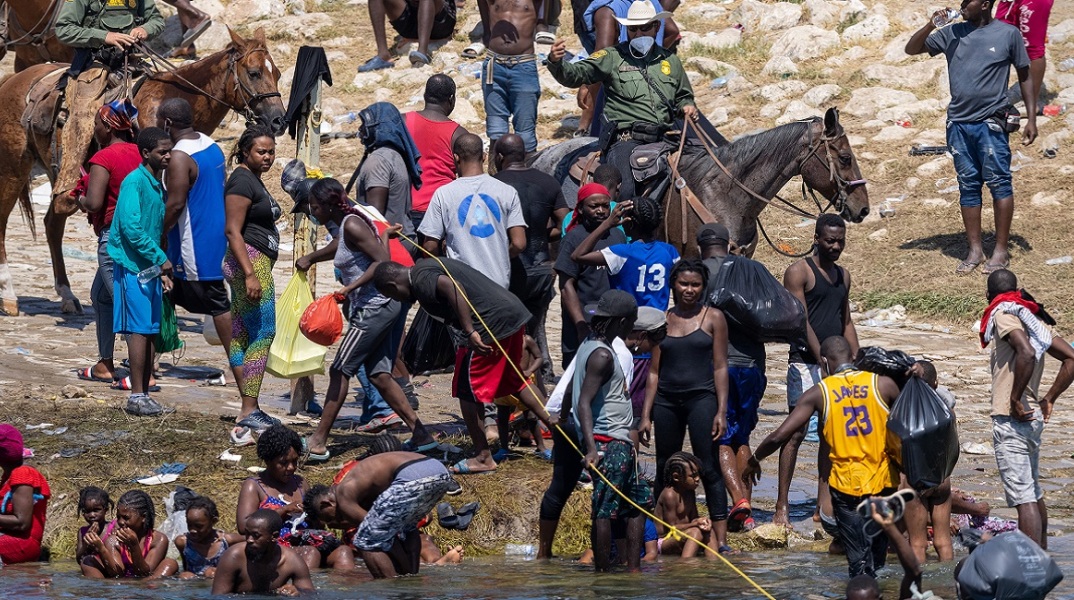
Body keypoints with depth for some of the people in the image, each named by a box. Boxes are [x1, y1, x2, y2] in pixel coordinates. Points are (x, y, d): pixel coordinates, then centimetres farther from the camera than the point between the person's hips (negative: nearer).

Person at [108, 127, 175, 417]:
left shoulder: (158, 185, 15)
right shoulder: (134, 181, -13)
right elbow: (131, 227, -20)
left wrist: (162, 270, 12)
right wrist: (161, 259, -17)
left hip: (150, 268, 9)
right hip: (132, 265, -9)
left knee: (150, 332, 8)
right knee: (139, 330, -8)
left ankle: (144, 395, 12)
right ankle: (136, 396, -6)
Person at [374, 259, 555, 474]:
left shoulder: (421, 280, -10)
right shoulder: (427, 265, 21)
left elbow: (452, 287, -28)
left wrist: (471, 332, -31)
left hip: (491, 322, -10)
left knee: (468, 390, 1)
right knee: (515, 382, 24)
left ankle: (483, 458, 7)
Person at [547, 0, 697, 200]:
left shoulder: (670, 61, 21)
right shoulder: (612, 57, 8)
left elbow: (683, 96, 35)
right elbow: (575, 75, -3)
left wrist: (687, 107, 11)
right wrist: (556, 62, -24)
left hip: (663, 139, 5)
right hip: (626, 139, -5)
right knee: (625, 192, -29)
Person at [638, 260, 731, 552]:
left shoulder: (713, 318, 3)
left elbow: (720, 367, 0)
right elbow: (654, 371, 12)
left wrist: (721, 411, -8)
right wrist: (646, 415, 8)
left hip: (701, 398, -4)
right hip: (666, 401, 4)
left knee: (709, 469, -9)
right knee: (665, 470, 6)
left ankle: (721, 540, -12)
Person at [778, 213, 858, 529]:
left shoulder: (843, 276, 16)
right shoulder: (799, 272, -6)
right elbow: (802, 322, -12)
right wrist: (824, 361, -17)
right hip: (805, 363, -7)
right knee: (796, 432, -9)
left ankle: (824, 502, 13)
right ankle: (781, 506, -10)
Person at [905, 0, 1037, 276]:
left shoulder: (1008, 34, 0)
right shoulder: (952, 34, 9)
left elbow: (1025, 77, 5)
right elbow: (911, 49, 14)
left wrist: (1031, 119, 0)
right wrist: (930, 26, -4)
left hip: (990, 123, -4)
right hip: (958, 123, 4)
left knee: (999, 183, -5)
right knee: (968, 186, 6)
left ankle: (1001, 250, -1)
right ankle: (975, 250, 11)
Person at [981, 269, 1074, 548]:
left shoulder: (1003, 315, -8)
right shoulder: (1031, 317, 16)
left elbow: (1027, 353, -27)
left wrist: (1015, 400, -19)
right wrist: (1049, 399, 15)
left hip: (1011, 420, -9)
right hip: (1034, 418, 9)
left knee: (1023, 497, -12)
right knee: (1034, 493, 20)